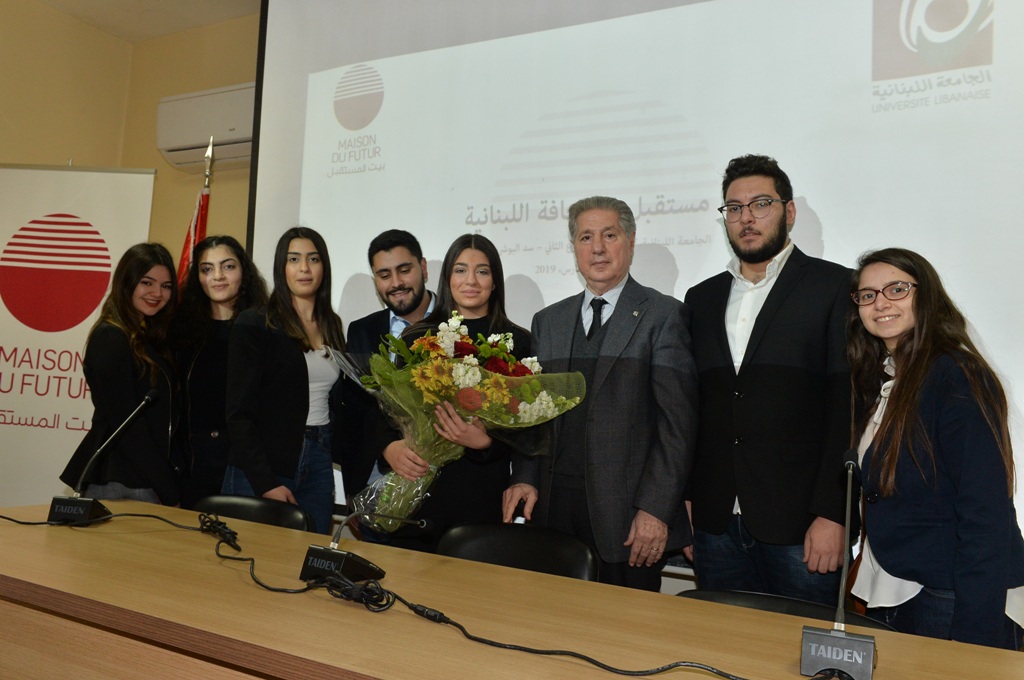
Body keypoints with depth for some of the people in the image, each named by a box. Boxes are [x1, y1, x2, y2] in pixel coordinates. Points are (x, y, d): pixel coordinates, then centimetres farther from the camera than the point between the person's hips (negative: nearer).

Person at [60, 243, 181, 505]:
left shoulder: (151, 339, 13)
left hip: (146, 479, 7)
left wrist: (171, 481, 1)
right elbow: (125, 422, -15)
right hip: (120, 484, -7)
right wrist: (169, 491, -14)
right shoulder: (110, 338, -11)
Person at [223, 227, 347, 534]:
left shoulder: (332, 326, 10)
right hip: (258, 472, -4)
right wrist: (265, 483, -16)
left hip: (319, 466, 5)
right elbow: (240, 413, -10)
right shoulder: (254, 324, -6)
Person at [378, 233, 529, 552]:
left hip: (482, 493, -2)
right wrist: (390, 448, -11)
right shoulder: (417, 338, 8)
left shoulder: (517, 342, 1)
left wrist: (484, 442, -18)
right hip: (416, 489, 2)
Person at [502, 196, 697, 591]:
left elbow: (677, 421, -8)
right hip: (555, 507, 4)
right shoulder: (548, 321, 14)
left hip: (627, 513, -4)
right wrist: (525, 478, 0)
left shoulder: (664, 316, -2)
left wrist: (655, 509, -14)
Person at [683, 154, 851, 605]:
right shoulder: (702, 298, 14)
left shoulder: (836, 287, -1)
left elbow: (849, 405, -7)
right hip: (717, 524, 4)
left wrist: (832, 514, -12)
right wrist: (686, 501, 7)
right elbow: (692, 407, 13)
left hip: (800, 525, -4)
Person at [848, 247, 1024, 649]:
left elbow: (986, 517, -20)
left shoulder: (957, 379, -16)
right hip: (889, 594, 7)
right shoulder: (877, 380, 7)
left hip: (950, 601, -7)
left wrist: (975, 632, -21)